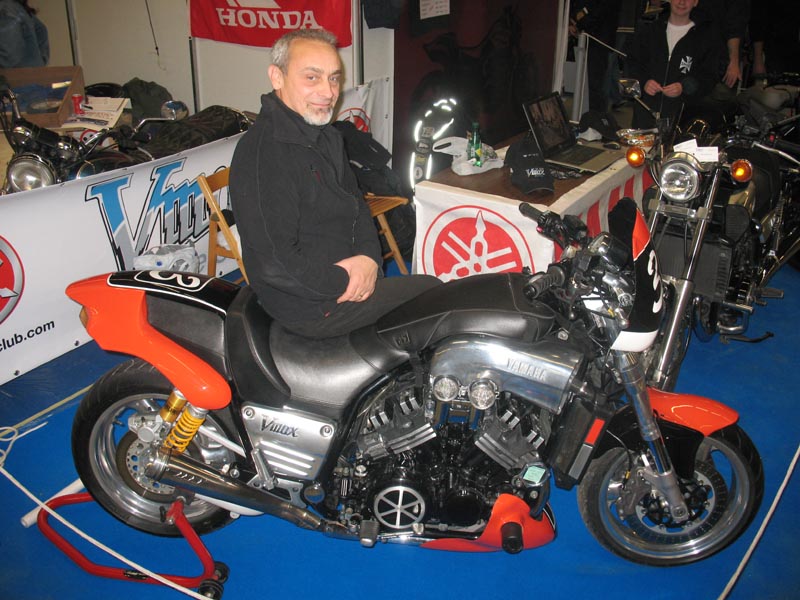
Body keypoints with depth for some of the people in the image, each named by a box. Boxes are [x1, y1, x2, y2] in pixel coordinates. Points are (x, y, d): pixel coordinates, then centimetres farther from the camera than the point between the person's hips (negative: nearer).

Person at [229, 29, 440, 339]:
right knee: (432, 292, -1)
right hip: (311, 306, -9)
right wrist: (344, 283, -19)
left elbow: (355, 202, 14)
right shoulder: (261, 153, -25)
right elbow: (276, 264, -29)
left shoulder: (326, 136, 8)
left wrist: (369, 256, -6)